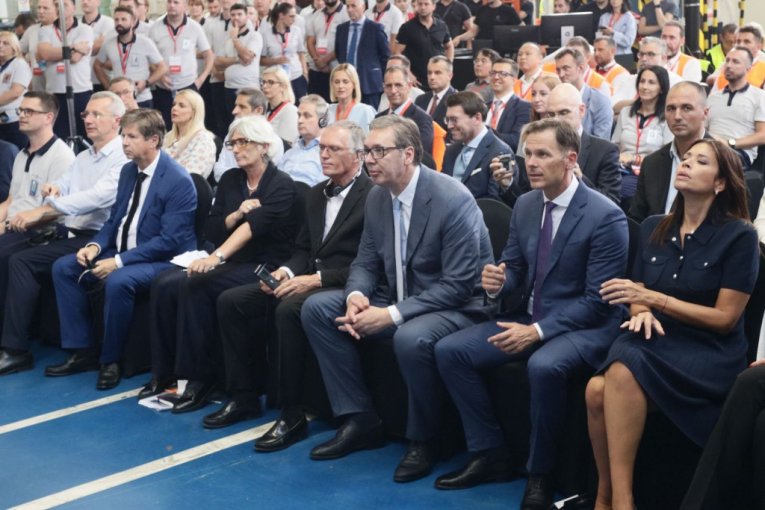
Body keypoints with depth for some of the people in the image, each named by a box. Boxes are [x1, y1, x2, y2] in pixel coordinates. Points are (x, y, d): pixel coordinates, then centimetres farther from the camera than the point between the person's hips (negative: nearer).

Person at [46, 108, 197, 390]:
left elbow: (169, 241, -23)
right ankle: (82, 351, 2)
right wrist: (96, 245, -5)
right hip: (121, 252, 9)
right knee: (64, 267, -2)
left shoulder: (178, 181, -18)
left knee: (118, 281, -36)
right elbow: (115, 218, 17)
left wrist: (119, 261, -26)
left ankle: (110, 359, -14)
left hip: (162, 260, -9)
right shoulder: (128, 170, 8)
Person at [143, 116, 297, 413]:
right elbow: (211, 230, 9)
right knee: (164, 285, -18)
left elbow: (254, 225, -24)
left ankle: (200, 377, -20)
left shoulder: (282, 185, -7)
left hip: (264, 266, -6)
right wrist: (237, 214, -11)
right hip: (231, 262, 6)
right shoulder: (230, 180, 13)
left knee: (195, 286, -30)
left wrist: (218, 257, -37)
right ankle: (164, 371, -7)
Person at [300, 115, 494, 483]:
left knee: (411, 338, -39)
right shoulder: (376, 197, 1)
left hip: (457, 307, -8)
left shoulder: (452, 199, -22)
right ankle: (360, 419, 1)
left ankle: (423, 439, -11)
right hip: (398, 300, 8)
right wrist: (356, 297, -15)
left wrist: (392, 315, -28)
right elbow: (366, 262, 9)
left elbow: (457, 285, -24)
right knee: (316, 308, -5)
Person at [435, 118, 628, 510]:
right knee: (449, 351, -7)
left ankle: (540, 475, -17)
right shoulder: (525, 205, 4)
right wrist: (497, 282, -12)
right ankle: (489, 454, 3)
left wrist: (538, 331, -24)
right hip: (530, 318, 7)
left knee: (544, 367, -39)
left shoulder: (605, 216, -17)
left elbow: (598, 301, -19)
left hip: (584, 327, -7)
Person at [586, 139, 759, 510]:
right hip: (656, 341, 5)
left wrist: (654, 299, -14)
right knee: (597, 389, -29)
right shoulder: (653, 228, 11)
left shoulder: (739, 236, -5)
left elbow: (725, 318, -7)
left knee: (624, 370, -35)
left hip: (709, 353, -4)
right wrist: (642, 312, -7)